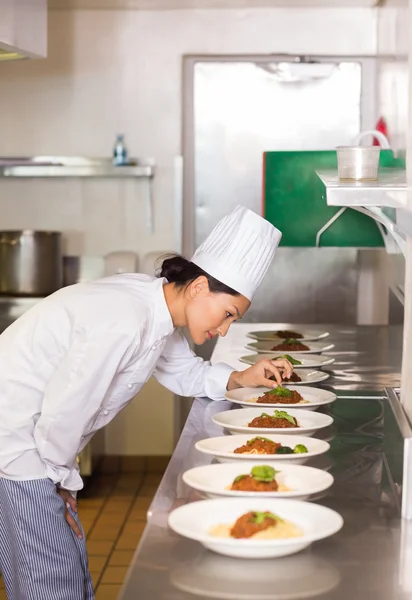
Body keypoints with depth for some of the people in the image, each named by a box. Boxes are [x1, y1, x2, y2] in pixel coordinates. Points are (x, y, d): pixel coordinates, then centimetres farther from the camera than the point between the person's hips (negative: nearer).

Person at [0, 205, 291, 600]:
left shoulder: (157, 306, 0)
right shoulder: (124, 324, -30)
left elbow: (184, 372, 19)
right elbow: (62, 413, -24)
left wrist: (241, 379, 4)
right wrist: (61, 478, -8)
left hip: (37, 439, 10)